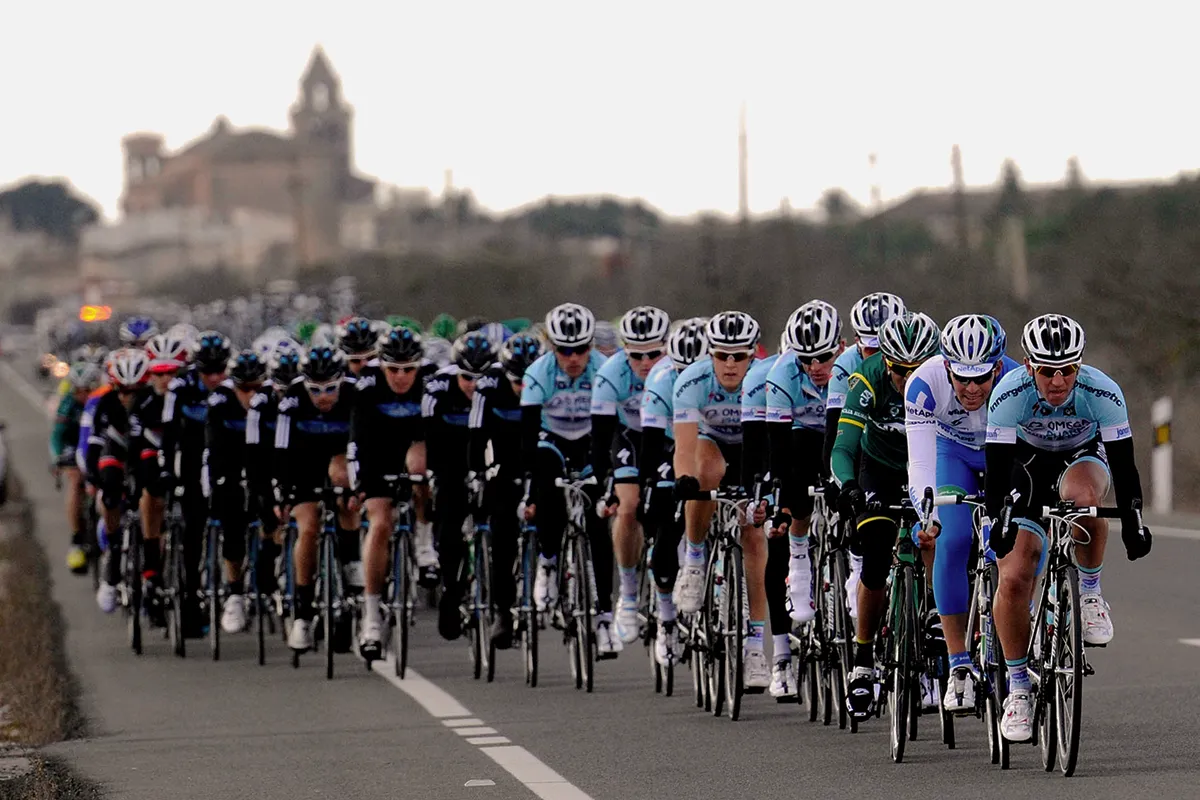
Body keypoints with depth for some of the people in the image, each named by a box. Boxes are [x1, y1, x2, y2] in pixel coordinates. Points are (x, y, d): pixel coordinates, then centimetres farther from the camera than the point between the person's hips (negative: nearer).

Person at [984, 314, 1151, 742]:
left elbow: (1123, 462, -24)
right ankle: (1017, 686, 0)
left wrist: (1132, 521, -30)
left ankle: (1090, 594, -14)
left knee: (1083, 496, -39)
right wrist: (998, 521, -35)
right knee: (1013, 578, -16)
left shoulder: (1102, 393, -29)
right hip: (1028, 463, 0)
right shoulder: (1009, 394, -30)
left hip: (1082, 458, 0)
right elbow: (997, 466, -27)